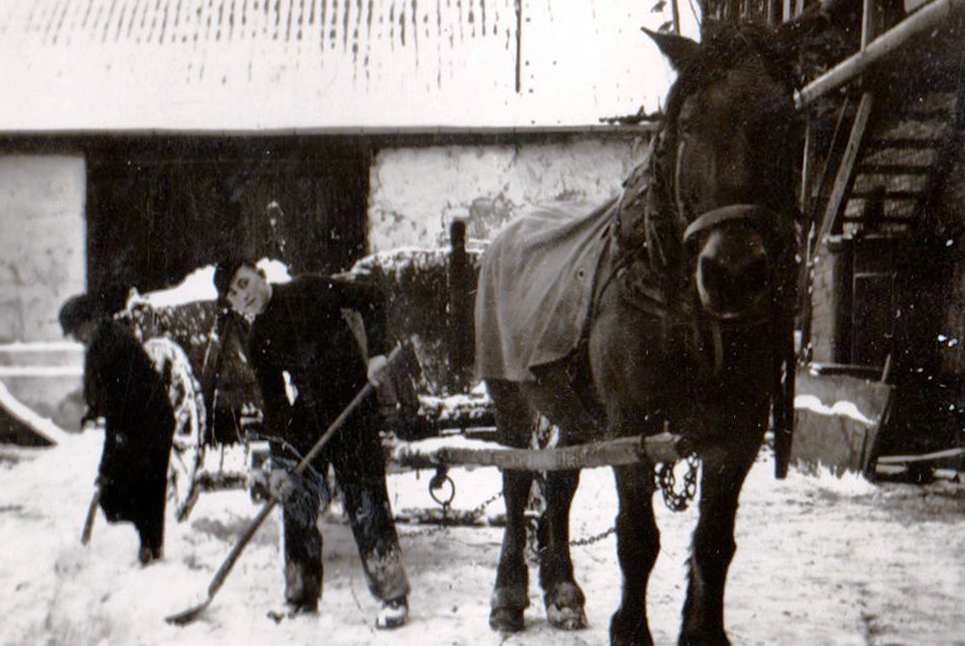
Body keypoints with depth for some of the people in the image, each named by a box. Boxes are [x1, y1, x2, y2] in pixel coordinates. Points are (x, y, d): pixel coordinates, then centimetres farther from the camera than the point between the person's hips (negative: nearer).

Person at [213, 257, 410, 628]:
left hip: (353, 406, -5)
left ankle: (393, 596, -1)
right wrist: (278, 459, -7)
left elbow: (369, 300, -3)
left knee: (364, 499, -8)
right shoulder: (259, 341, 5)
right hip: (307, 414, 5)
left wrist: (376, 352, -16)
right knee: (296, 501, 0)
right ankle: (302, 598, 13)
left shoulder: (310, 291, -6)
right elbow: (274, 404, 2)